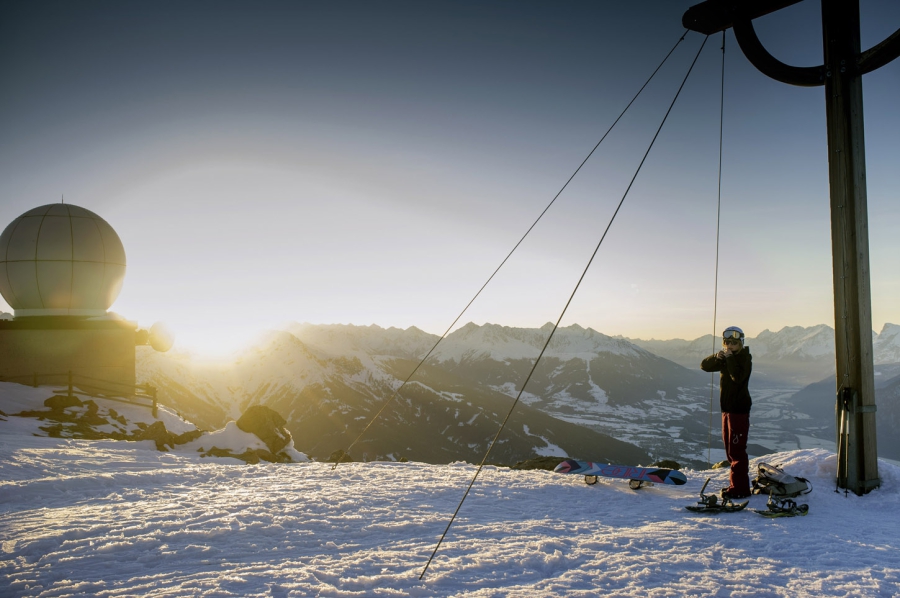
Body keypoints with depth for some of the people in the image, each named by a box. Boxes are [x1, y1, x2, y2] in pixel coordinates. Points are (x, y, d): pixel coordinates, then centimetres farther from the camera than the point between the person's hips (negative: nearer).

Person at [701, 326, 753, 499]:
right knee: (730, 449, 14)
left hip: (739, 409, -9)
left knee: (736, 449, -8)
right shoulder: (725, 359, 13)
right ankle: (736, 484, 23)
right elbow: (704, 366, 5)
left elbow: (738, 376, -27)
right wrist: (717, 357, -12)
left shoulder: (744, 358, -10)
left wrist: (730, 358, -22)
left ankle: (740, 488, -4)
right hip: (727, 408, 9)